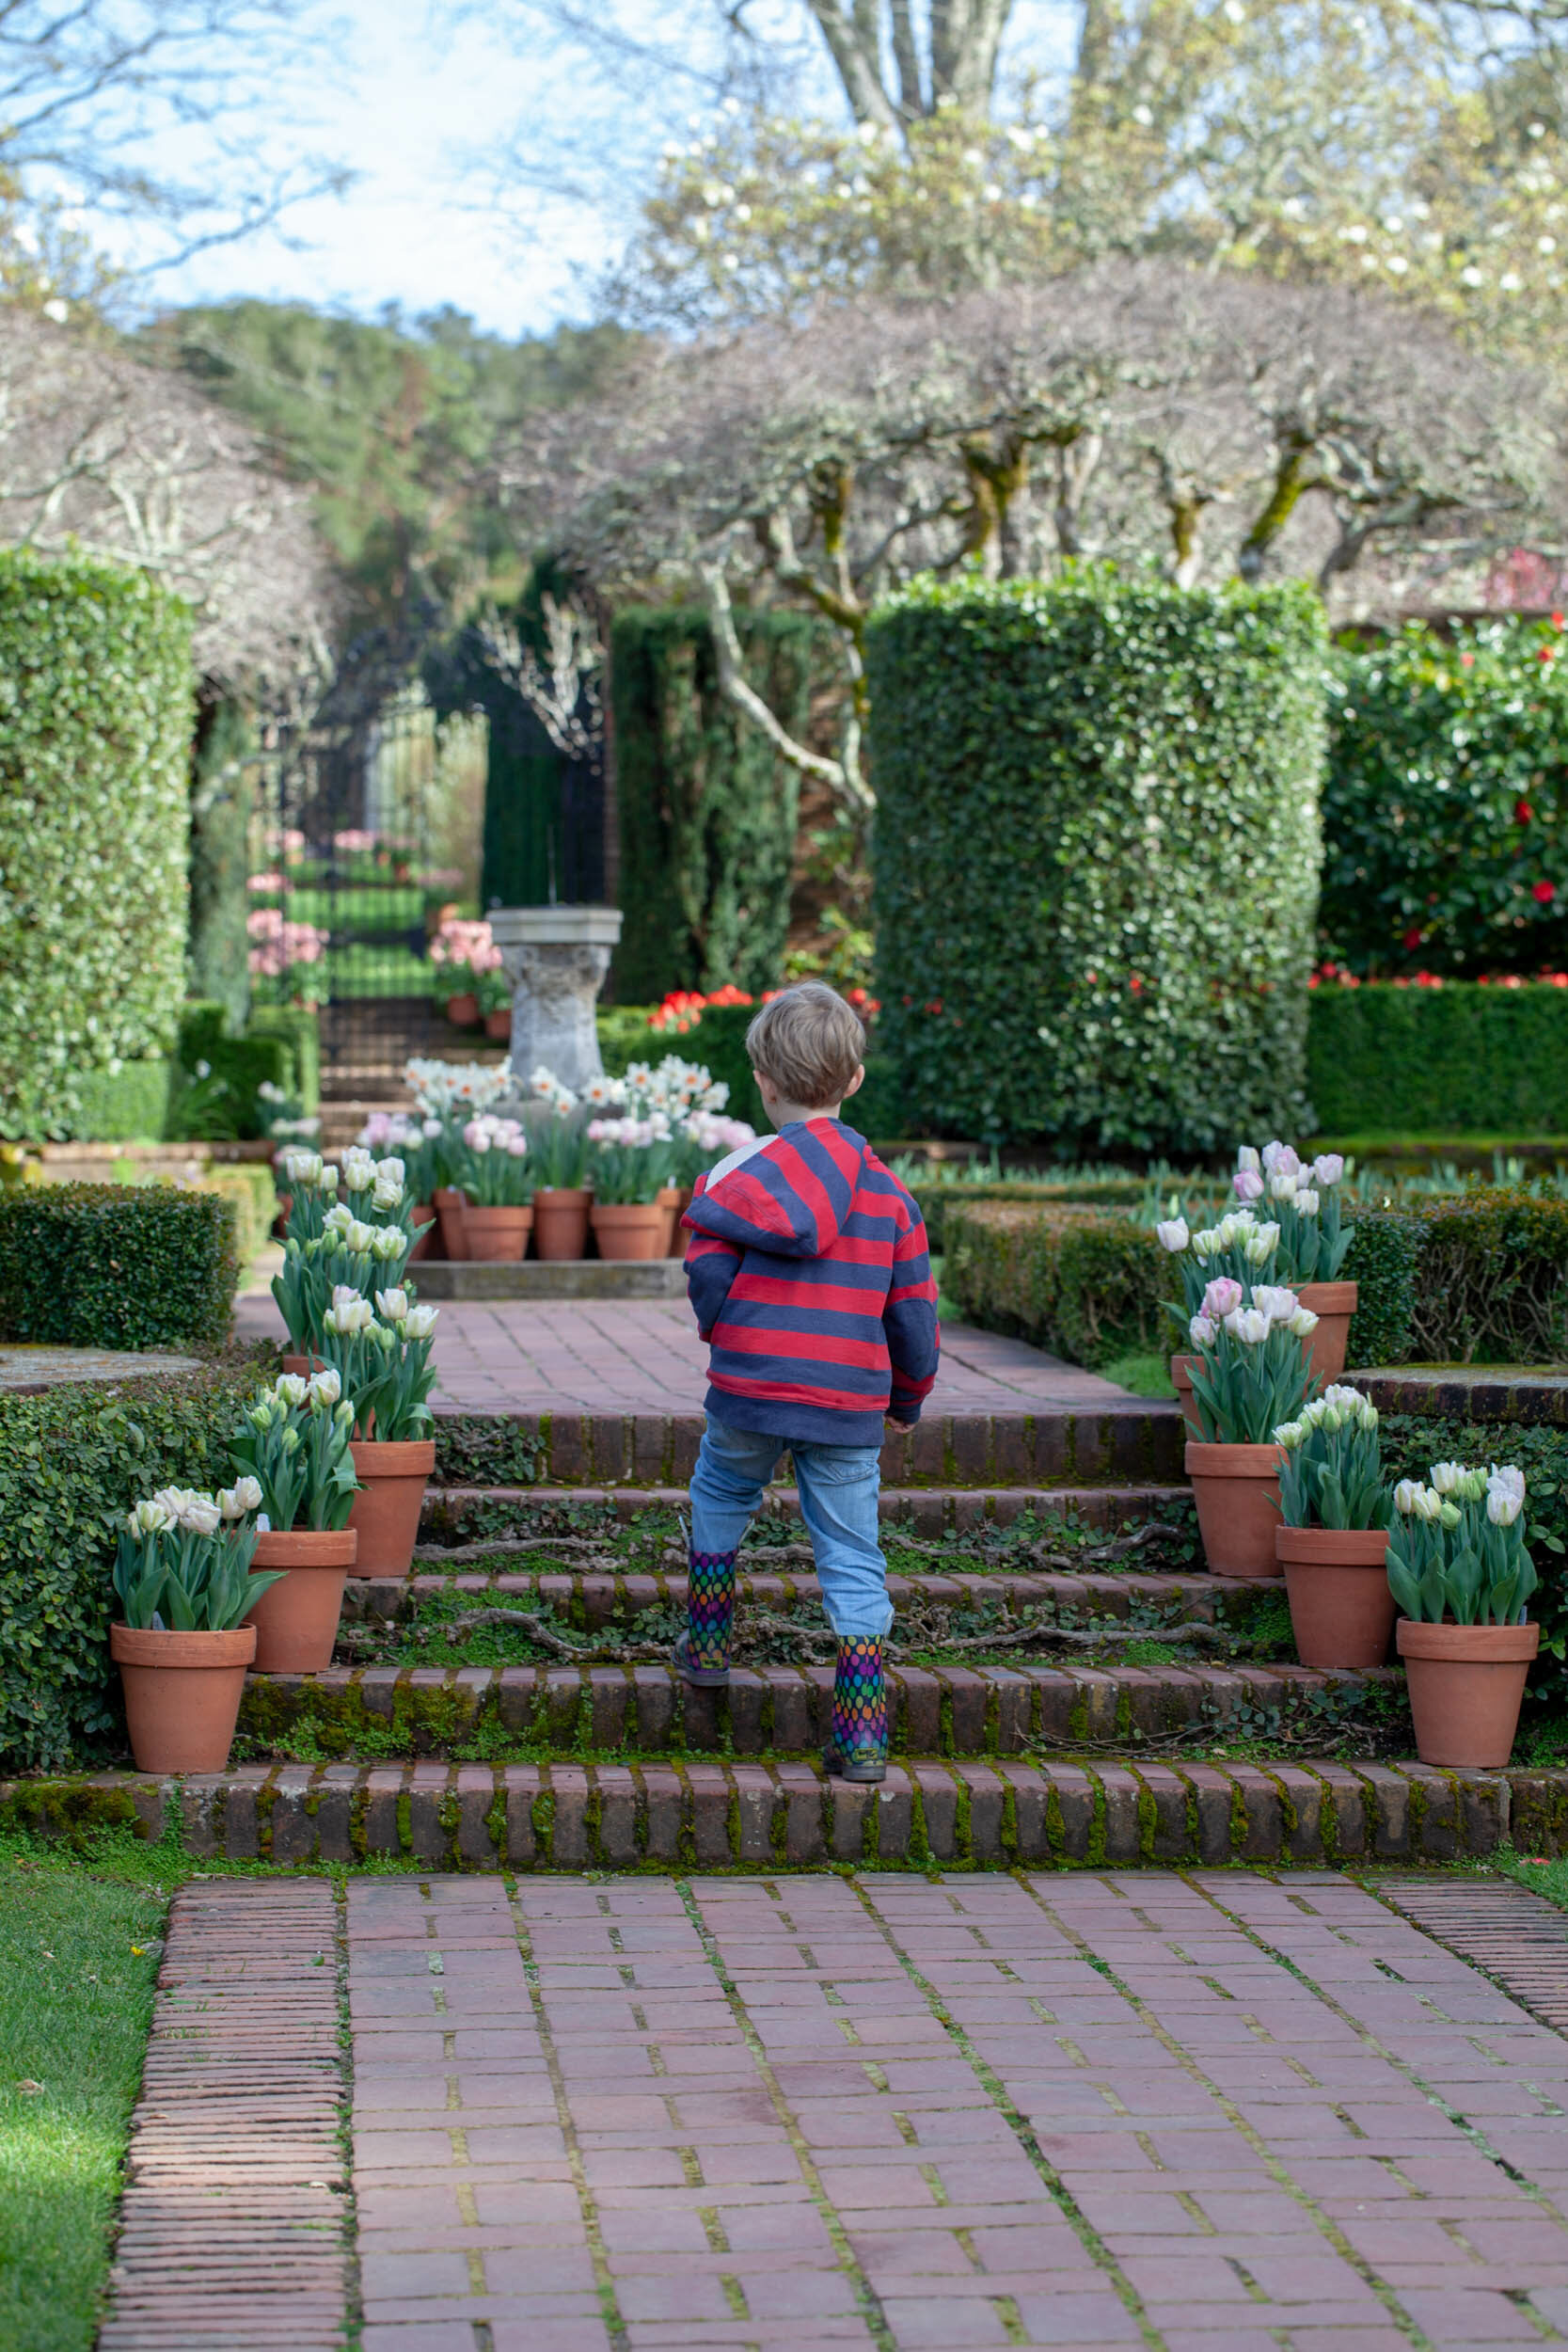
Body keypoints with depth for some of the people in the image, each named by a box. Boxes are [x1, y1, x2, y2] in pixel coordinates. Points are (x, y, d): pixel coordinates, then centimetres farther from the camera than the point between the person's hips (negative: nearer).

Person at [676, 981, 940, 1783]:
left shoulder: (744, 1173, -5)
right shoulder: (886, 1190, 6)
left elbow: (709, 1273, -10)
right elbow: (914, 1311, 10)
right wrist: (908, 1401, 24)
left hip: (751, 1389, -2)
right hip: (851, 1403, 2)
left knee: (720, 1492, 28)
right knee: (852, 1557, 4)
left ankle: (708, 1642, 34)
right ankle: (861, 1737, 0)